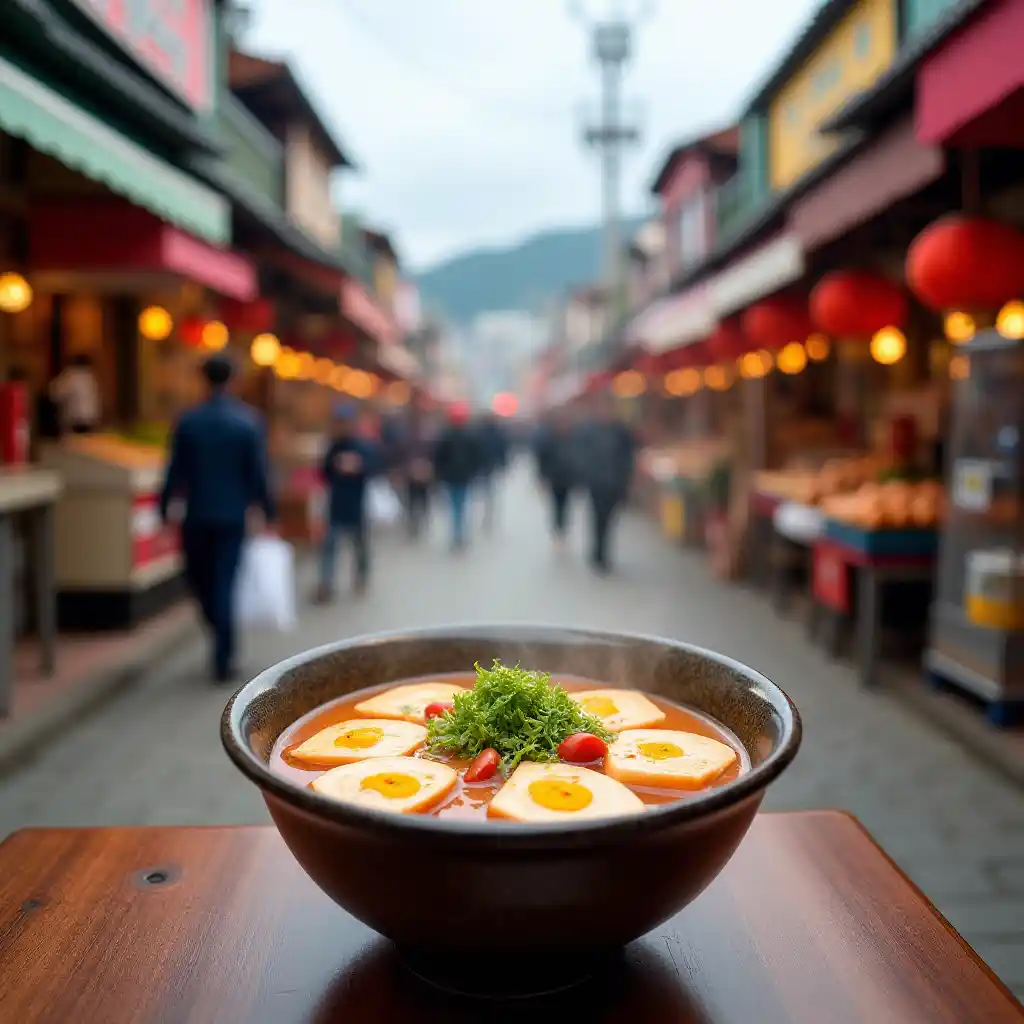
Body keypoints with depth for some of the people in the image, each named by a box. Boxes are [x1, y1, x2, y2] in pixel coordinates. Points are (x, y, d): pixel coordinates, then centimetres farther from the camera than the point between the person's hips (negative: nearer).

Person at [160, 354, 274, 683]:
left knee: (200, 580, 16)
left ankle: (224, 646, 24)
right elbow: (258, 472, -4)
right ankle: (223, 658, 2)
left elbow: (175, 471, -3)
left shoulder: (188, 421, -4)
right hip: (233, 516, 0)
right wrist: (267, 512, 4)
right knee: (224, 583, 3)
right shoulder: (248, 421, -4)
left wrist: (164, 508, 6)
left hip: (197, 516, 0)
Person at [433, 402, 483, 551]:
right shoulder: (472, 434, -4)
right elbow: (478, 456, -1)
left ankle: (457, 538, 0)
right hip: (465, 476, 1)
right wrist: (474, 472, 8)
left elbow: (438, 456, -7)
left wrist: (439, 473, 2)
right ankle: (460, 538, 6)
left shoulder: (445, 434, -9)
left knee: (454, 506, 6)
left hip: (449, 476, -1)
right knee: (462, 505, 9)